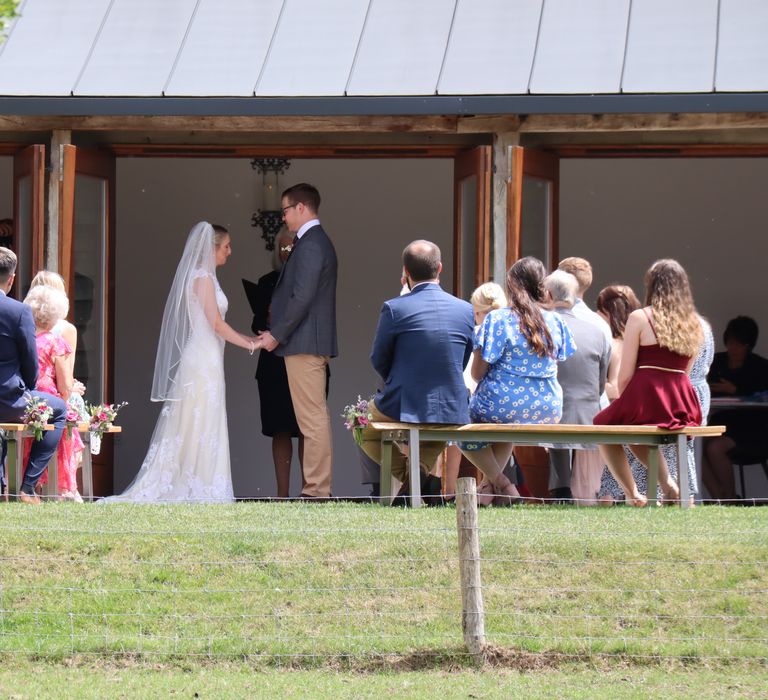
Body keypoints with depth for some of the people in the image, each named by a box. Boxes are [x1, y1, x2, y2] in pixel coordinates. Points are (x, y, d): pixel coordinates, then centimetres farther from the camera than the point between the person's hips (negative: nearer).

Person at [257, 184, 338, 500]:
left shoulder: (310, 244, -14)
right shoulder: (318, 241, 18)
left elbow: (302, 297, -20)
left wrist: (277, 335, -13)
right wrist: (278, 332, 16)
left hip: (305, 343, -11)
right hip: (312, 343, 11)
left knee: (313, 419, -9)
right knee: (315, 418, 11)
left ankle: (316, 489, -9)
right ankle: (318, 486, 13)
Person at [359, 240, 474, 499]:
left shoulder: (394, 308, -12)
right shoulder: (466, 310, -1)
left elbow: (378, 361, 1)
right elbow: (462, 365, 10)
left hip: (401, 408, -4)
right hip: (453, 412, 4)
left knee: (363, 429, 28)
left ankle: (406, 473, 4)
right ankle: (423, 467, 13)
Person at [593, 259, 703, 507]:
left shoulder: (640, 318, -3)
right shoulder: (694, 323, 13)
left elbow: (625, 375, -5)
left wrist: (624, 407, 13)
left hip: (647, 399, -6)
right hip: (684, 407, 6)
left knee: (603, 427, 26)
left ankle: (632, 493, 14)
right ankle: (667, 483, 14)